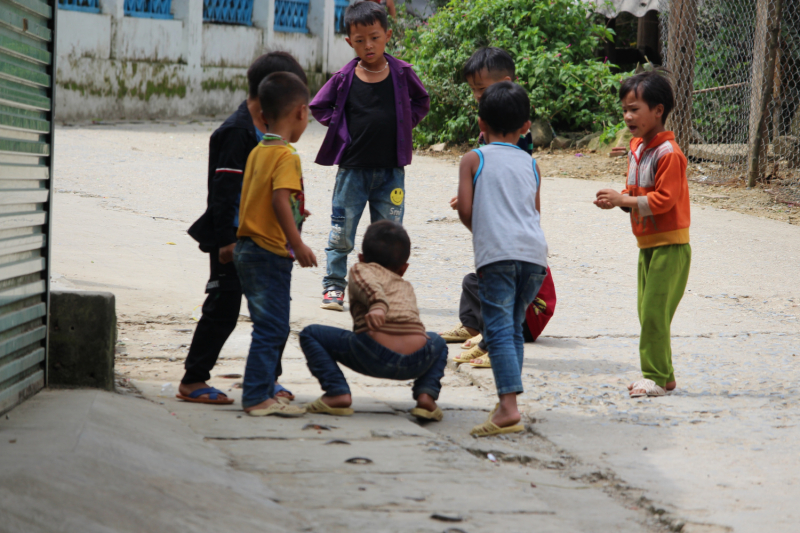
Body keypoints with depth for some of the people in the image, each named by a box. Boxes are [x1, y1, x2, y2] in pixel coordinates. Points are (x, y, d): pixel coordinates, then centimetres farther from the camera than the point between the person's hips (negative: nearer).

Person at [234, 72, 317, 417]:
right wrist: (297, 243, -25)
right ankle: (257, 398, -4)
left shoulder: (257, 152, 12)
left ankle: (262, 391, 22)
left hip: (247, 248, 9)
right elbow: (280, 200, -26)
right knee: (271, 329, -5)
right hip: (270, 253, -9)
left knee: (271, 328, 16)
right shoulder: (287, 156, -15)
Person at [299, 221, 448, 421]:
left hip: (375, 355, -4)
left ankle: (338, 393, -1)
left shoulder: (361, 269, 20)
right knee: (437, 342, 40)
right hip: (416, 361, 4)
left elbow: (369, 284, -4)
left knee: (310, 334, 17)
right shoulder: (406, 287, 33)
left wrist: (378, 305, -24)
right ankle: (427, 394, 14)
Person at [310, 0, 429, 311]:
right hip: (352, 168, -1)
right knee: (341, 234, 3)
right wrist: (340, 127, -2)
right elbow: (319, 107, 9)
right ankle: (334, 285, 13)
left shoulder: (401, 74, 0)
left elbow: (421, 102, 15)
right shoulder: (345, 78, -2)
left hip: (391, 171, 1)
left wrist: (404, 124, 2)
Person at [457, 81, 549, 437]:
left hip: (497, 253, -4)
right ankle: (507, 401, 19)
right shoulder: (531, 164, 20)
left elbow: (465, 210, 1)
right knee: (514, 328, 17)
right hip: (534, 251, 4)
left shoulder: (474, 159, 9)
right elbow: (534, 212, 19)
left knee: (499, 329, -10)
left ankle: (509, 407, -23)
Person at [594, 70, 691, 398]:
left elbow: (664, 199, -21)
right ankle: (661, 375, 19)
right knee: (648, 311, 11)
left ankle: (656, 377, -4)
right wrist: (617, 200, -2)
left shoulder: (668, 153, -18)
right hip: (647, 244, 9)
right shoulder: (636, 149, 12)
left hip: (670, 245, -9)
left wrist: (623, 200, -21)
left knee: (654, 310, -10)